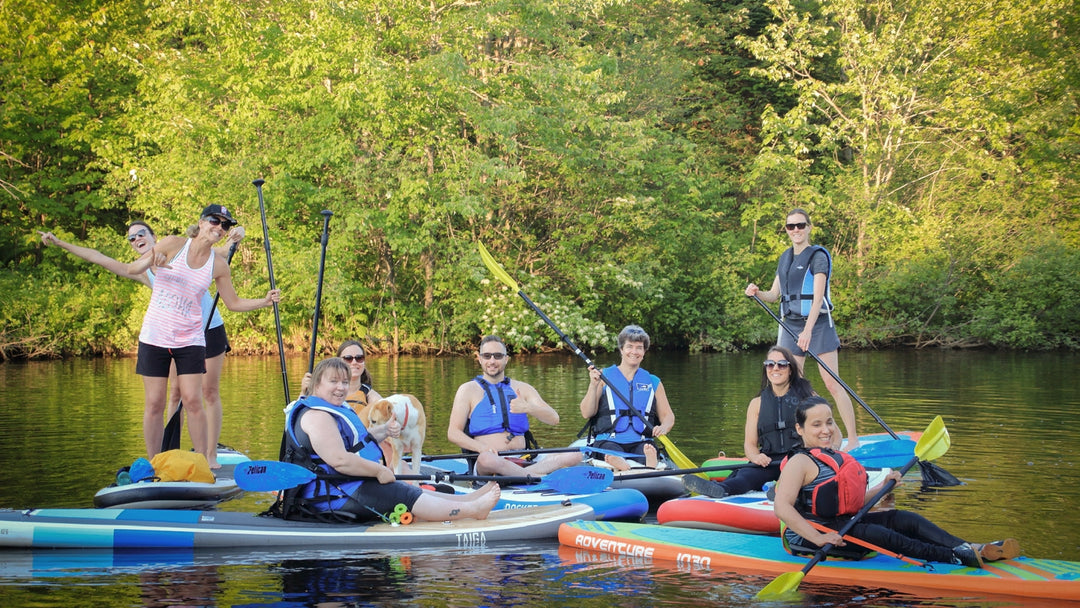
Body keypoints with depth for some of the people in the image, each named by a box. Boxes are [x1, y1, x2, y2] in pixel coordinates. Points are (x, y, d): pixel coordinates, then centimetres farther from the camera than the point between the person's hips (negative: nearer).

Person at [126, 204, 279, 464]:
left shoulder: (218, 265, 2)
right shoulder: (173, 245, -5)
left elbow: (233, 303, 12)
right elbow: (131, 270, -5)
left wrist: (265, 301, -3)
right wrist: (149, 261, -27)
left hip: (190, 340, 1)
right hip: (155, 335, -1)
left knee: (193, 401, -7)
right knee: (155, 404, 1)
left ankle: (205, 461, 2)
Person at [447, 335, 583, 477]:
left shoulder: (523, 389, 18)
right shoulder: (468, 390, 10)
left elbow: (554, 419, 6)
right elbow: (453, 433, 1)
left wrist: (528, 408, -16)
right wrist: (481, 447, -19)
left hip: (524, 461, 4)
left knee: (575, 455, -19)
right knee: (486, 459, -41)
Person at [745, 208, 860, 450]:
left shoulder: (818, 256, -7)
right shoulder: (785, 258, 14)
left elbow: (818, 297, -16)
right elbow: (774, 294, 16)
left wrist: (808, 330, -27)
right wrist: (757, 292, -7)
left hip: (818, 325, -6)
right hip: (791, 326, 6)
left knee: (832, 384, -8)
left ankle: (853, 439, -5)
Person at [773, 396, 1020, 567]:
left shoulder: (835, 458, 18)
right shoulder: (800, 463, -12)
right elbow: (782, 508, -25)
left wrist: (882, 486, 9)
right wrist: (819, 539, -32)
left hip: (842, 522, 9)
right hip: (807, 535, -9)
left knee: (904, 519, -10)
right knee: (878, 535, -29)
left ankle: (974, 550, -26)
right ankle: (955, 557, -39)